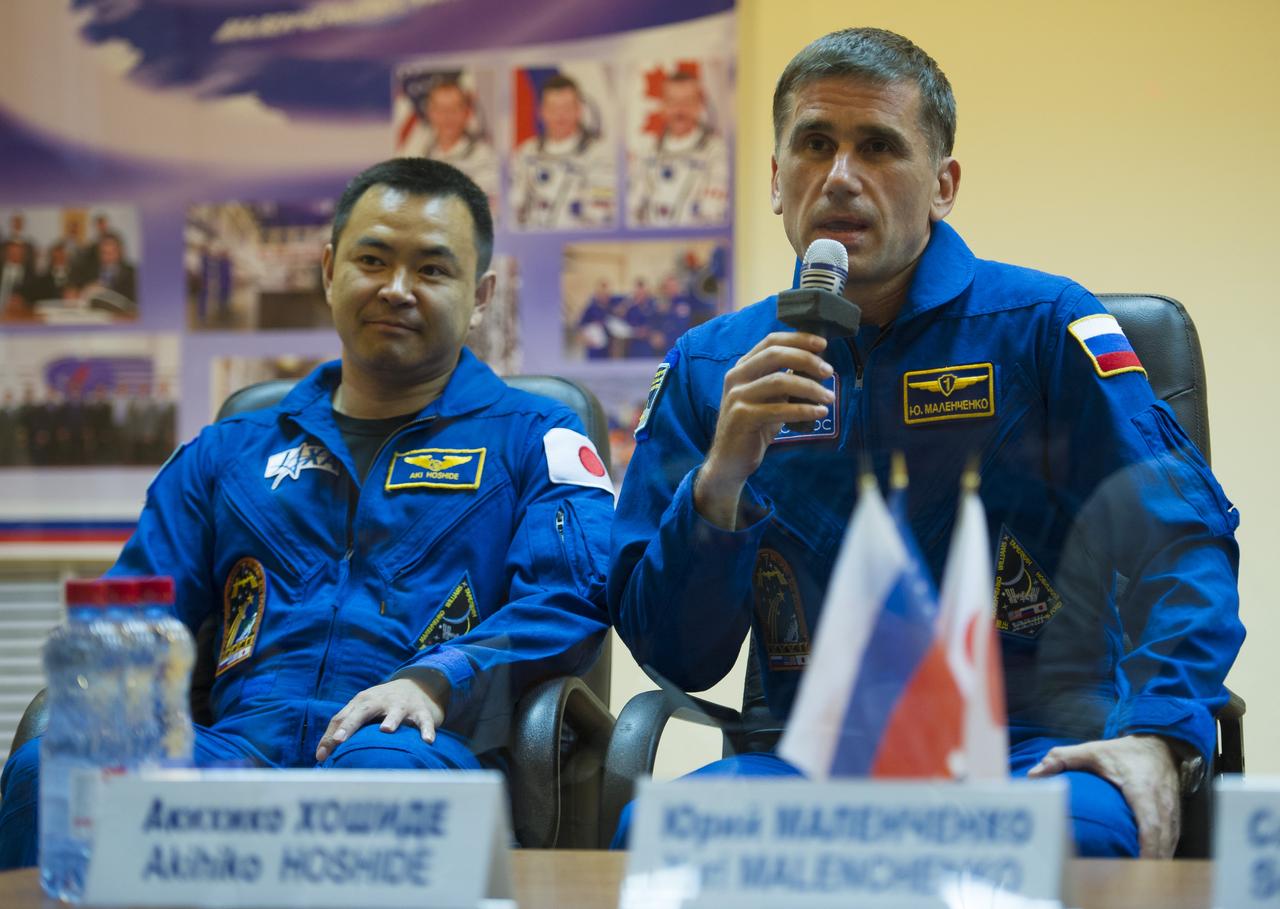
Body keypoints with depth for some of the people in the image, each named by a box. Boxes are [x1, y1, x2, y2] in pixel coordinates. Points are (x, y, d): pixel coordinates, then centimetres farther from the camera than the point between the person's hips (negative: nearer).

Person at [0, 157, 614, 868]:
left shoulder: (532, 441, 18)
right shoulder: (226, 454, 30)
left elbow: (574, 597, 2)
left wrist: (433, 681, -17)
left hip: (419, 745, -3)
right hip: (243, 738, 3)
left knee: (380, 768, -43)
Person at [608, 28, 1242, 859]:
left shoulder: (1041, 329, 4)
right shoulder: (710, 369, 12)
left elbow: (1183, 536, -6)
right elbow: (677, 658, 9)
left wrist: (1158, 737, -22)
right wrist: (720, 482, -9)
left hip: (1032, 750, -1)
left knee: (1075, 833, -37)